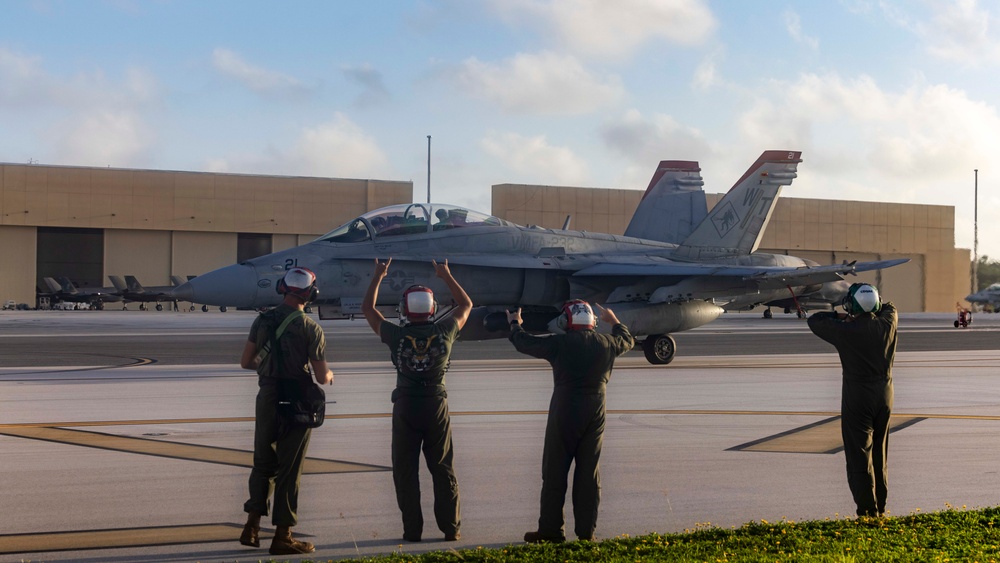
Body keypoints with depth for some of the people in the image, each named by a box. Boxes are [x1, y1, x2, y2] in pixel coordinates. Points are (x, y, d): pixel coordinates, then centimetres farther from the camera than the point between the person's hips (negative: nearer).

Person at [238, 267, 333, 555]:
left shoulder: (263, 320, 0)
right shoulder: (310, 329, -13)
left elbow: (246, 362, 6)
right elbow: (321, 377, -12)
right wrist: (329, 375, 11)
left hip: (267, 399, 4)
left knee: (263, 463, 17)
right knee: (289, 469, 4)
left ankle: (252, 528, 15)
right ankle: (282, 536, 8)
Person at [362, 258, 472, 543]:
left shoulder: (396, 335, -8)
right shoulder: (444, 332, -5)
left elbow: (367, 308, 7)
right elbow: (466, 305, 14)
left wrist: (378, 276, 15)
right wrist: (447, 276, 20)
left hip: (405, 407, -1)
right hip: (437, 405, 1)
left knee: (405, 471, 7)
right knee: (443, 469, 10)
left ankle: (412, 529, 7)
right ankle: (451, 528, 12)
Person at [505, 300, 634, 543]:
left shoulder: (559, 344, -8)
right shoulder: (606, 344, 4)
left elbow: (524, 343, 4)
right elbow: (627, 340, 26)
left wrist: (515, 324, 24)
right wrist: (614, 321, 44)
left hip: (564, 412, -4)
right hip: (595, 413, 4)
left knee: (555, 472, 4)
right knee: (589, 473, 8)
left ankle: (551, 529, 5)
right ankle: (586, 530, 9)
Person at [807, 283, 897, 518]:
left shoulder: (846, 331, -15)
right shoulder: (888, 325, -2)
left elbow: (814, 321, 0)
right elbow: (889, 308, 23)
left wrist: (839, 316, 11)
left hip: (857, 399, -5)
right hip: (884, 396, 5)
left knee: (859, 456, -2)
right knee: (879, 455, 16)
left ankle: (868, 510, -5)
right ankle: (880, 508, 22)